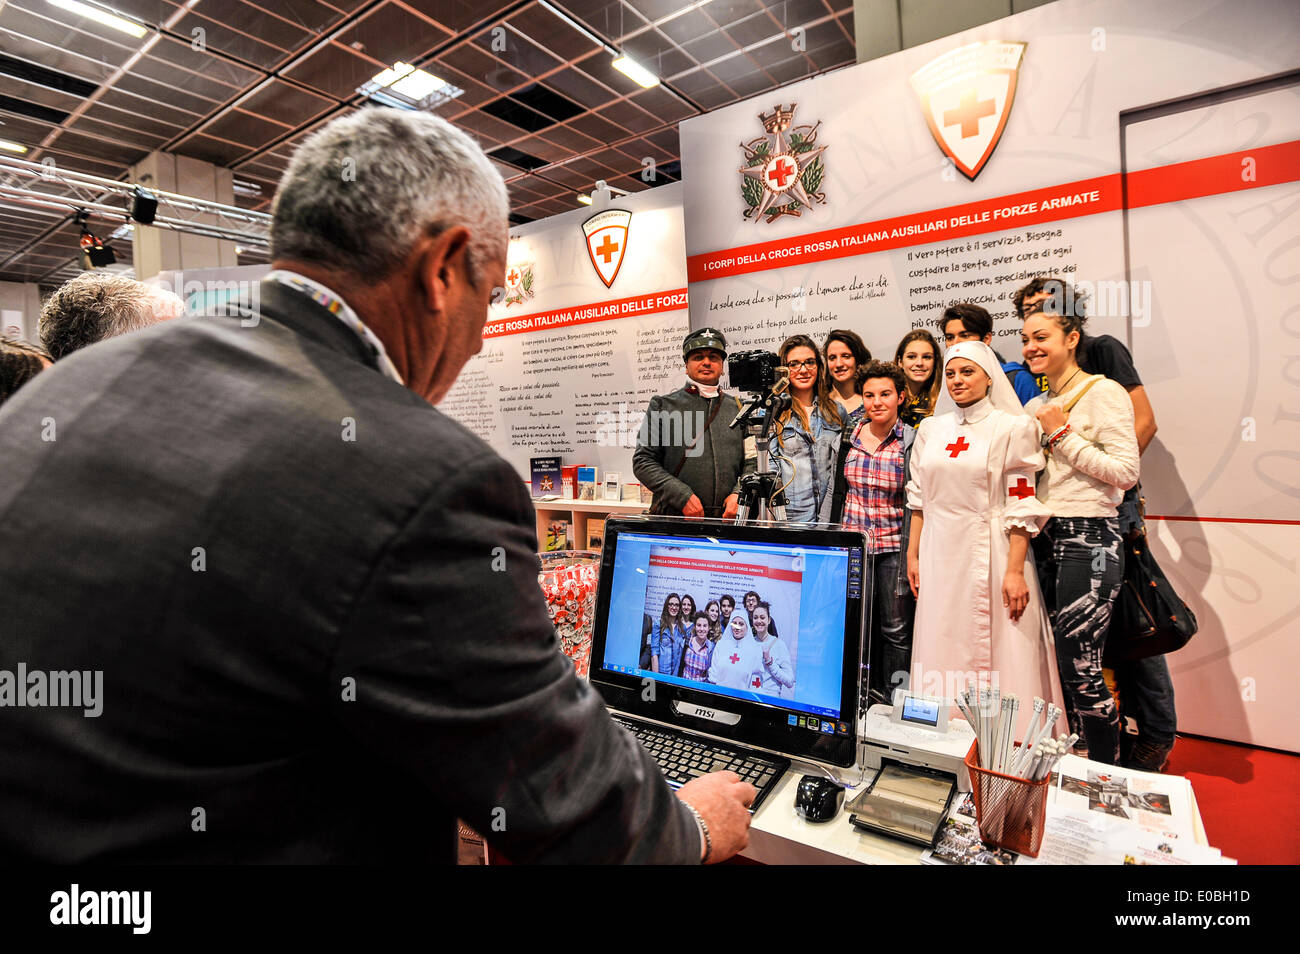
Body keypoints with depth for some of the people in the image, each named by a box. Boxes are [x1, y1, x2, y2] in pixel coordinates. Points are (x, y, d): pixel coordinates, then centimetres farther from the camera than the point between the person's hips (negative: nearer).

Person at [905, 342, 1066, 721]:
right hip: (940, 557, 5)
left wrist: (1015, 571, -14)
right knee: (943, 651, 11)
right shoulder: (931, 428, 10)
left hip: (991, 556, -4)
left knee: (995, 655, 2)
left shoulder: (1012, 427, -4)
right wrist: (913, 554, 10)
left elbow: (1022, 507, -8)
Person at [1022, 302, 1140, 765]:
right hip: (1044, 537, 7)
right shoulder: (1035, 406, 16)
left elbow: (1126, 472, -13)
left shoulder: (1103, 393, -4)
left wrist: (1063, 434, -11)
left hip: (1088, 539, -7)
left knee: (1080, 668, -5)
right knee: (1058, 662, 12)